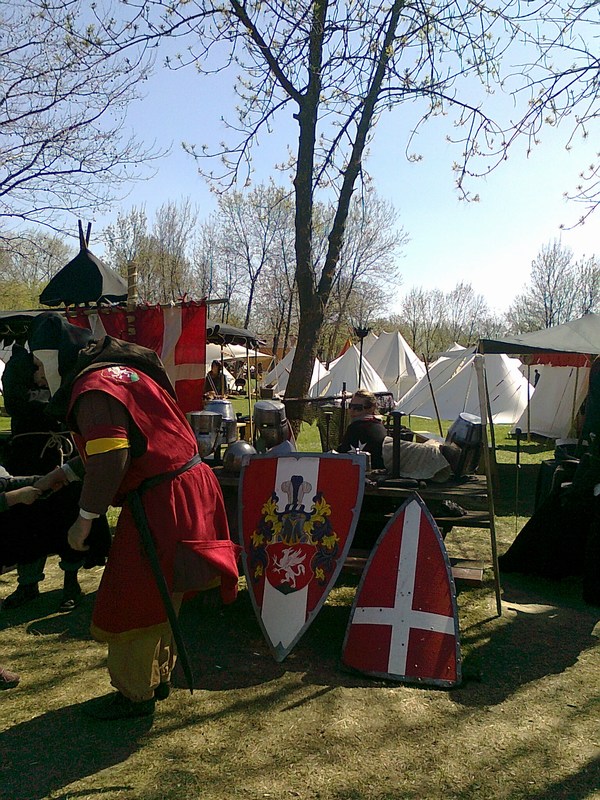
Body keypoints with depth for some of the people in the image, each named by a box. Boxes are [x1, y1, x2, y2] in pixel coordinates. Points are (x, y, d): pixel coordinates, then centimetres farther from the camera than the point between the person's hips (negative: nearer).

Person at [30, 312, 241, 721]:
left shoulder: (94, 388, -16)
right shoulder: (123, 369, 16)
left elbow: (109, 459, -26)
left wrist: (85, 518, -16)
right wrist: (67, 471, 24)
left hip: (158, 503, -10)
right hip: (191, 484, 10)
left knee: (130, 604, 6)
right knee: (160, 595, 23)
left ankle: (135, 695, 23)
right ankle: (158, 677, 39)